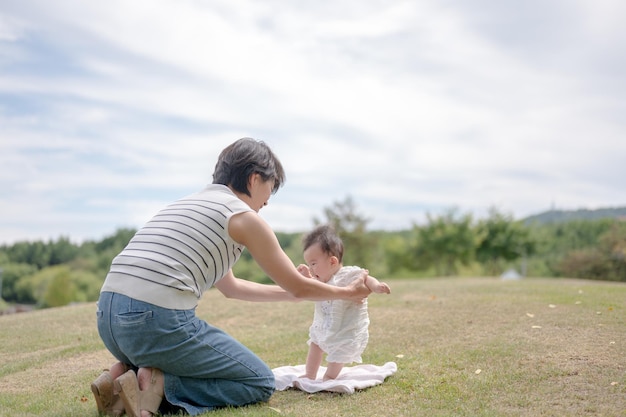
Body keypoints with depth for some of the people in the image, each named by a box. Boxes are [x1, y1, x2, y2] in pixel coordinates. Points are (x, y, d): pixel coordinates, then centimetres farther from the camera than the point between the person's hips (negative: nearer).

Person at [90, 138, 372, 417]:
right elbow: (298, 287, 8)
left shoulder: (187, 204, 24)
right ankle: (160, 385, -7)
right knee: (261, 382, 9)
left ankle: (126, 373, 9)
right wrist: (348, 293, 26)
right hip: (157, 320, -9)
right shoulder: (243, 216, -1)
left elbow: (231, 287, 33)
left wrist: (294, 291, 37)